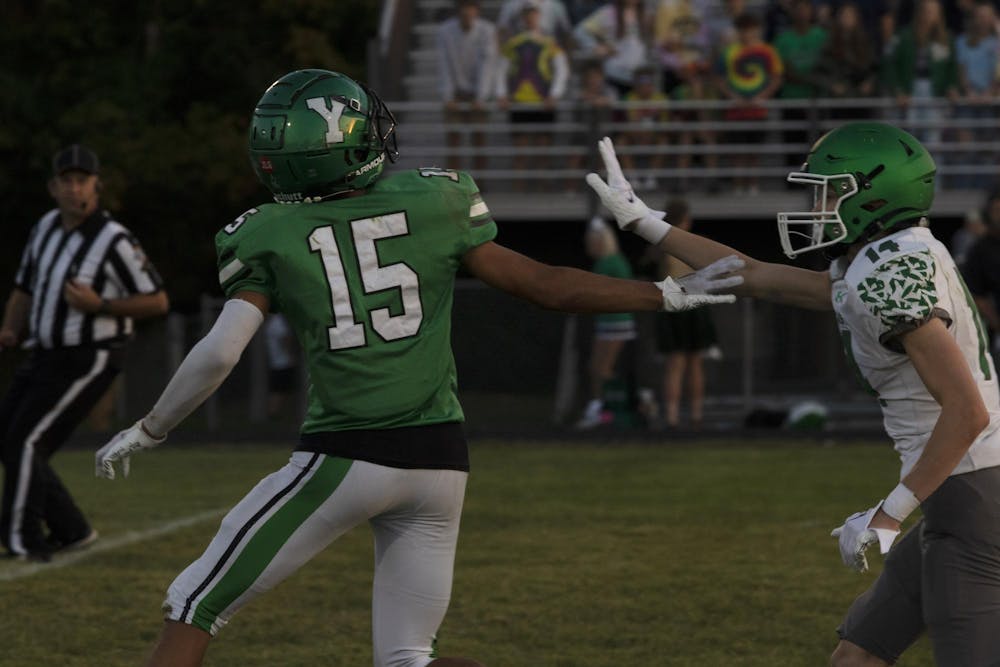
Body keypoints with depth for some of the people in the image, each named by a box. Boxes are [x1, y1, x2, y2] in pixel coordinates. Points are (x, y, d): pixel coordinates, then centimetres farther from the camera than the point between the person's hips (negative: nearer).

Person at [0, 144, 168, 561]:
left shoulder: (114, 241, -16)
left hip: (87, 361, -8)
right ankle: (70, 531, 16)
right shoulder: (45, 229, 6)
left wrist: (97, 305, -23)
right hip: (44, 356, 8)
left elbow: (157, 302, -13)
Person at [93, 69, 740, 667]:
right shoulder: (435, 201, 5)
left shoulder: (268, 238, -1)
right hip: (438, 459, 4)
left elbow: (219, 353, -9)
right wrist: (671, 294, 19)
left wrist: (145, 434, 6)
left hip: (343, 459, -4)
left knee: (195, 607, 8)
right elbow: (545, 285, 9)